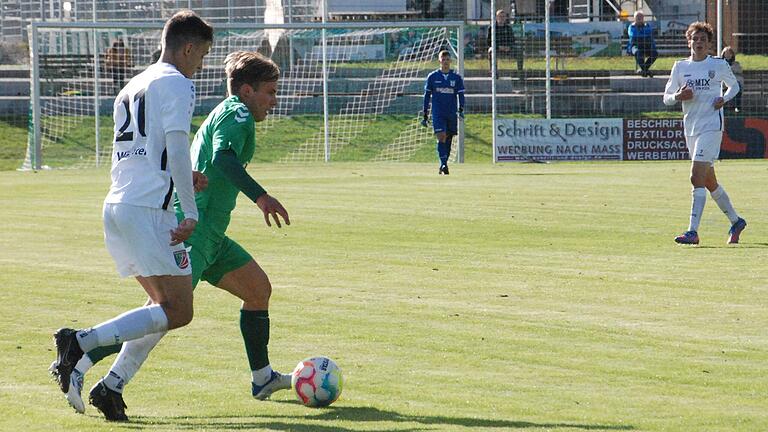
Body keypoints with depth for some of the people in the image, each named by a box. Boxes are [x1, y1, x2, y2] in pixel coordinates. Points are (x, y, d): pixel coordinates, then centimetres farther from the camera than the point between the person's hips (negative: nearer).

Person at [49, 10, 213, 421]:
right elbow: (177, 148, -13)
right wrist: (191, 213, -14)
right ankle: (80, 341, -19)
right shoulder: (177, 84, -4)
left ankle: (111, 386, 3)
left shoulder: (133, 87, 23)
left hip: (116, 204, 9)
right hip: (148, 210, -9)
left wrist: (182, 181, 29)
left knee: (164, 303, 16)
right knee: (177, 311, -7)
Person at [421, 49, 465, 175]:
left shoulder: (456, 78, 6)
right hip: (437, 113, -2)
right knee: (441, 137, -16)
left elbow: (461, 94, 5)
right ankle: (443, 165, -22)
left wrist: (461, 110, -12)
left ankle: (443, 166, 16)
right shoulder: (432, 76, 3)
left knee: (448, 139, 6)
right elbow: (427, 95, 8)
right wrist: (425, 115, 6)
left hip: (451, 113, 2)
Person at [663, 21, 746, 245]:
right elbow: (666, 97, 12)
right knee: (709, 182, 13)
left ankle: (693, 231, -20)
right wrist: (678, 96, -10)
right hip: (691, 128, 6)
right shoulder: (680, 67, 9)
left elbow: (734, 86, 15)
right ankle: (736, 221, 31)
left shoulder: (719, 65, 0)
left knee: (697, 178, -17)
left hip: (711, 127, -6)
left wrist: (724, 99, -5)